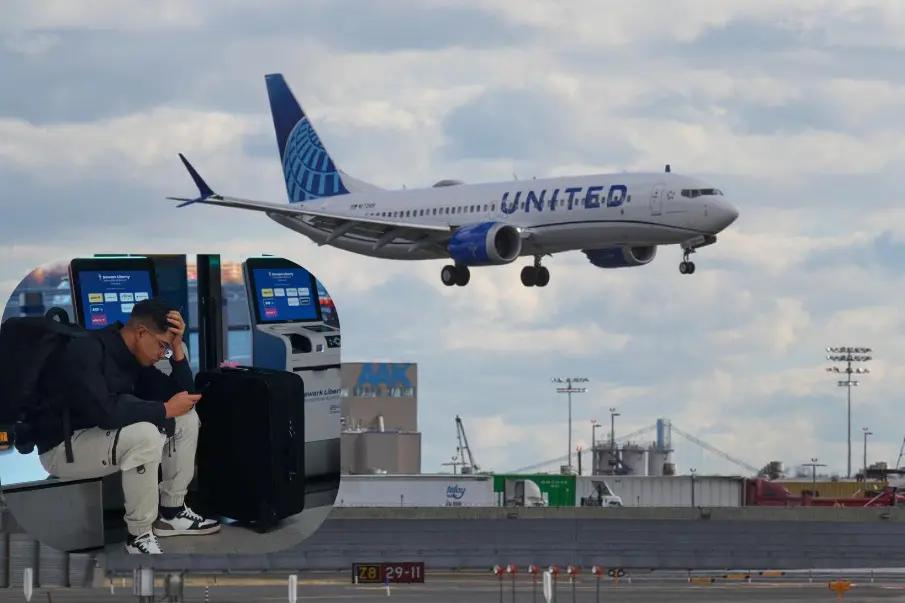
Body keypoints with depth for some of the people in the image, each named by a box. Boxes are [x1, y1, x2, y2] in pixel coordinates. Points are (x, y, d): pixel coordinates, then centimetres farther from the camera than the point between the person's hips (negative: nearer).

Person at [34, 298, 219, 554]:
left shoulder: (134, 358, 3)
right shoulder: (86, 352, -25)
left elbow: (181, 395, 5)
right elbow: (104, 411, -38)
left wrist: (177, 346, -7)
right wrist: (165, 410, -27)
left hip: (104, 436, 9)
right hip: (63, 447, -9)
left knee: (186, 417, 6)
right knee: (144, 434, -34)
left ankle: (172, 513, 11)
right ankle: (139, 535, -22)